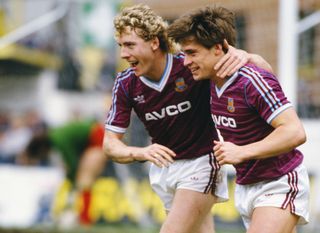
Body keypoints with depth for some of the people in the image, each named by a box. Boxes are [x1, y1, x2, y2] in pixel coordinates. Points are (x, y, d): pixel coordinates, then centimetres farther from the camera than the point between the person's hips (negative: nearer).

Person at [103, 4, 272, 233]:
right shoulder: (126, 84, -10)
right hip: (163, 167, 5)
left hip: (201, 163, -5)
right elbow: (110, 143, -8)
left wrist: (244, 56, -41)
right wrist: (141, 153, -29)